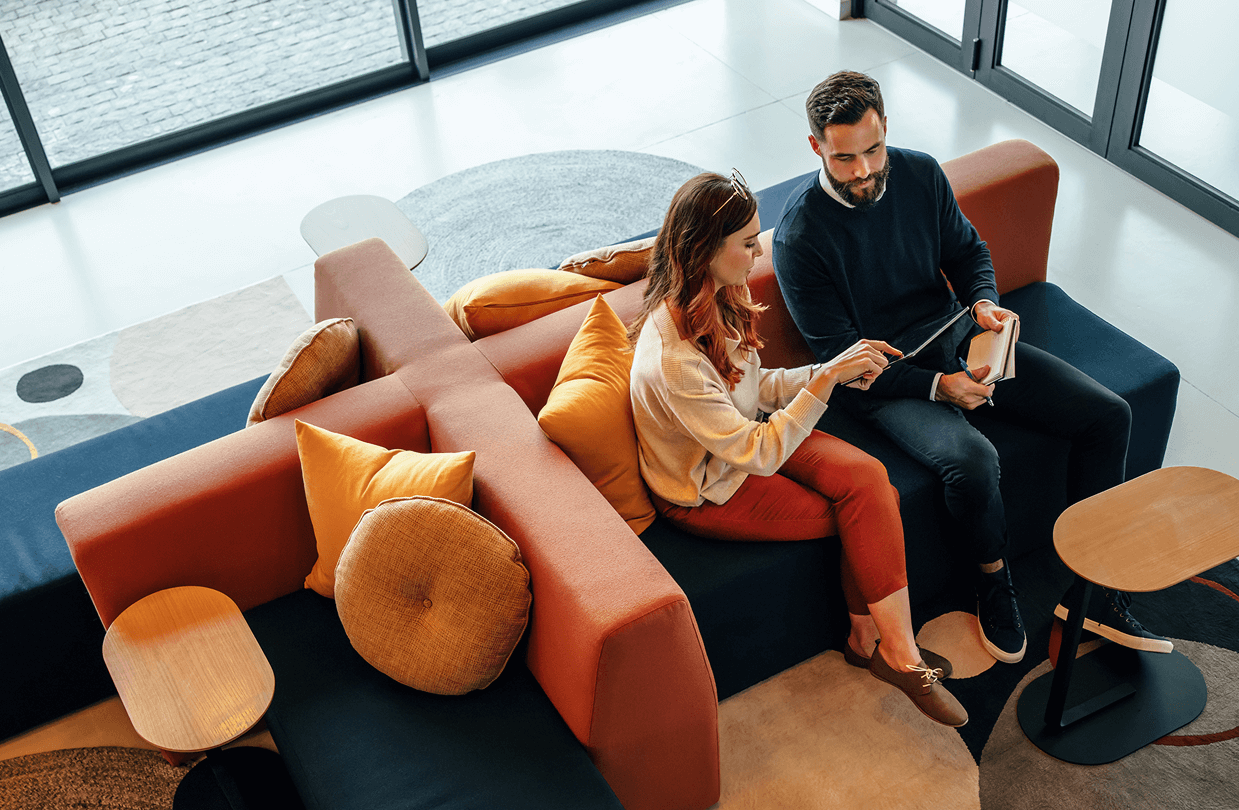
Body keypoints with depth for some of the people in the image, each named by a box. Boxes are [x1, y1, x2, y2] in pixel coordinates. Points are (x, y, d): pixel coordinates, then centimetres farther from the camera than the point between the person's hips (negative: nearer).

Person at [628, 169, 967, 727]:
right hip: (710, 490, -7)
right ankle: (898, 655, 6)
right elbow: (758, 455, -30)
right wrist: (828, 378, -31)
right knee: (873, 509, -11)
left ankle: (869, 640, -3)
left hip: (749, 437, 8)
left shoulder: (717, 298, -7)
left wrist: (837, 369, -8)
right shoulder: (671, 361, -34)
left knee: (869, 478, -15)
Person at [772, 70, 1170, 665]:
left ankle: (1091, 592, 4)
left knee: (1108, 415, -5)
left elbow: (966, 249, 14)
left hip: (957, 339, 7)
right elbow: (840, 357, -16)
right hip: (884, 380, -6)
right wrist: (937, 387, -23)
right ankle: (994, 582, -2)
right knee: (972, 460, -35)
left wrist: (984, 301, -9)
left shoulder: (920, 174, -3)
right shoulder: (799, 237, -20)